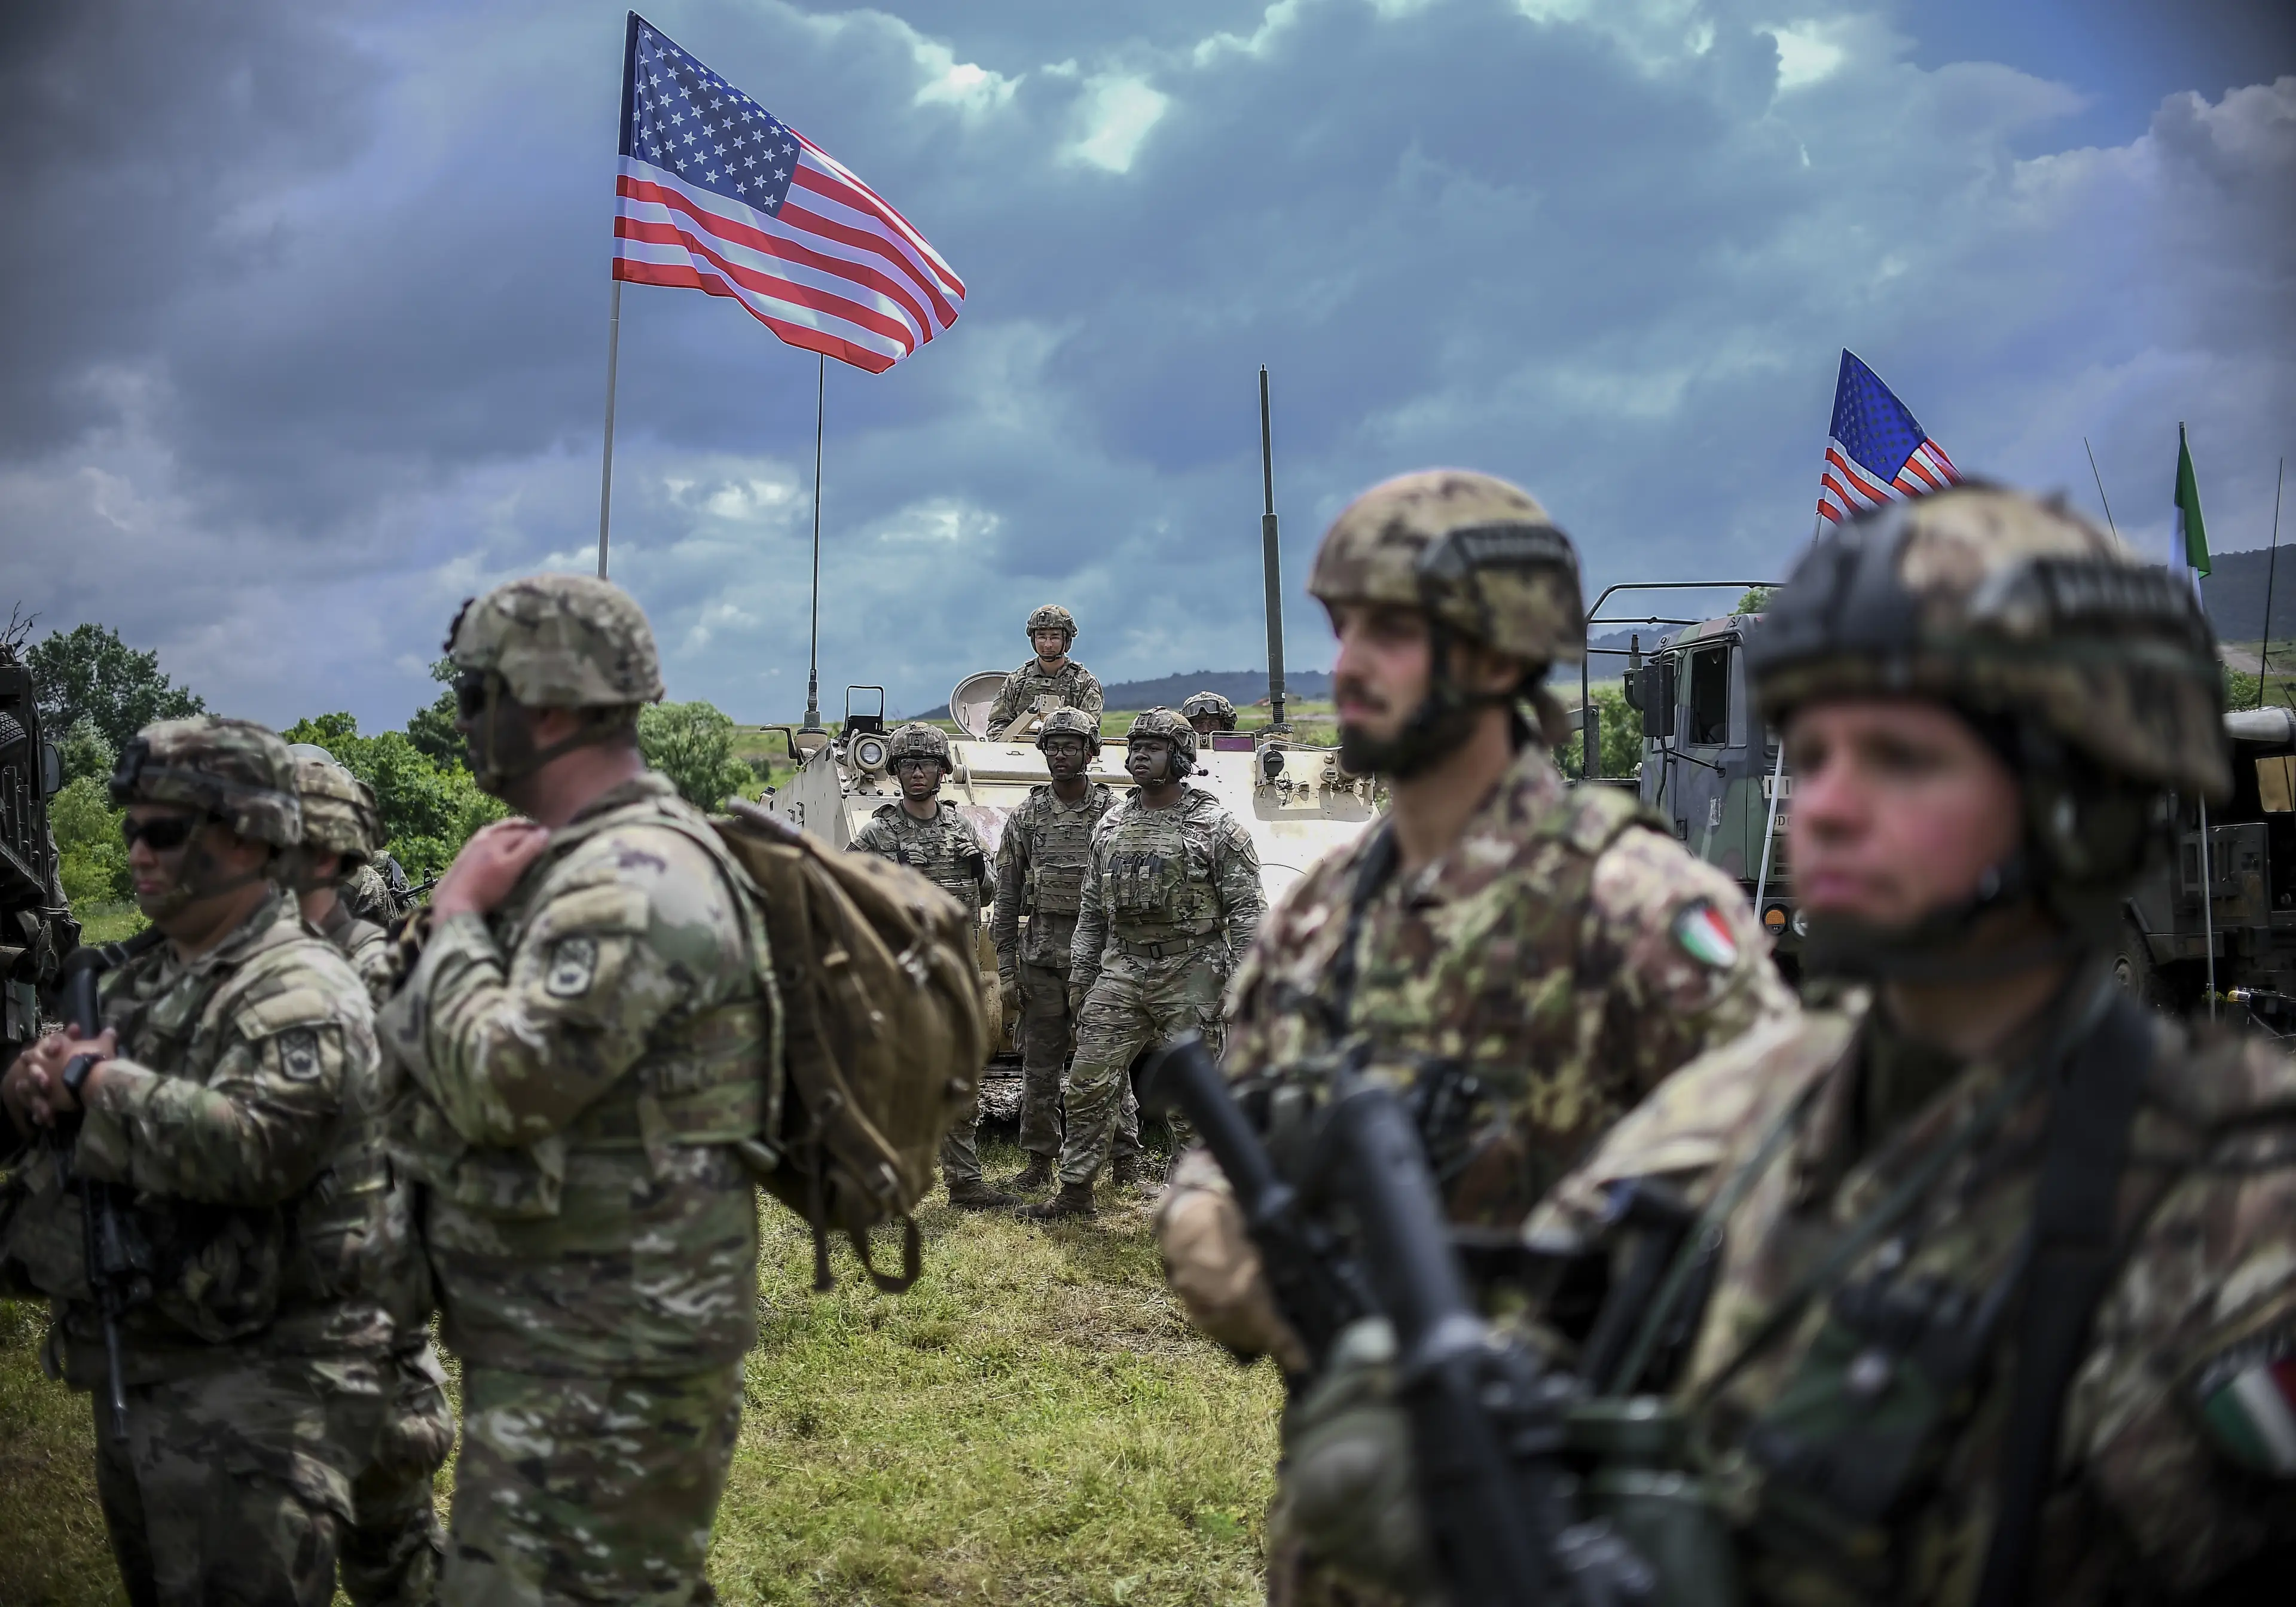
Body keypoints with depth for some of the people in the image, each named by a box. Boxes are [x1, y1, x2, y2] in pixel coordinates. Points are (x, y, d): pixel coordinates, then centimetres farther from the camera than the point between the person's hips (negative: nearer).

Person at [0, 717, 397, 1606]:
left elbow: (250, 1147, -32)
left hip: (257, 1388, -9)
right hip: (132, 1371, 9)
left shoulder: (300, 991, -16)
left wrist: (97, 1078, -18)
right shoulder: (136, 980, 13)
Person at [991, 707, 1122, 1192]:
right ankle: (1040, 1161, 16)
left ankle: (1126, 1158, 10)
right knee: (1039, 1067, 7)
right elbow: (1007, 900, 8)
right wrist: (1006, 969, 3)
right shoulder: (1025, 817, 7)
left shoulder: (1115, 811, 1)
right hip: (1041, 956, 2)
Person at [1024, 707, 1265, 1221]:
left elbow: (1247, 909, -5)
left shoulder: (1216, 825, -4)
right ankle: (1075, 1192, 12)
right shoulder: (1111, 826, 12)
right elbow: (1091, 909, 18)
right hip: (1121, 970, 5)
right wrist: (1080, 976, 13)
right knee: (1088, 1083, 2)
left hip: (1190, 975, -5)